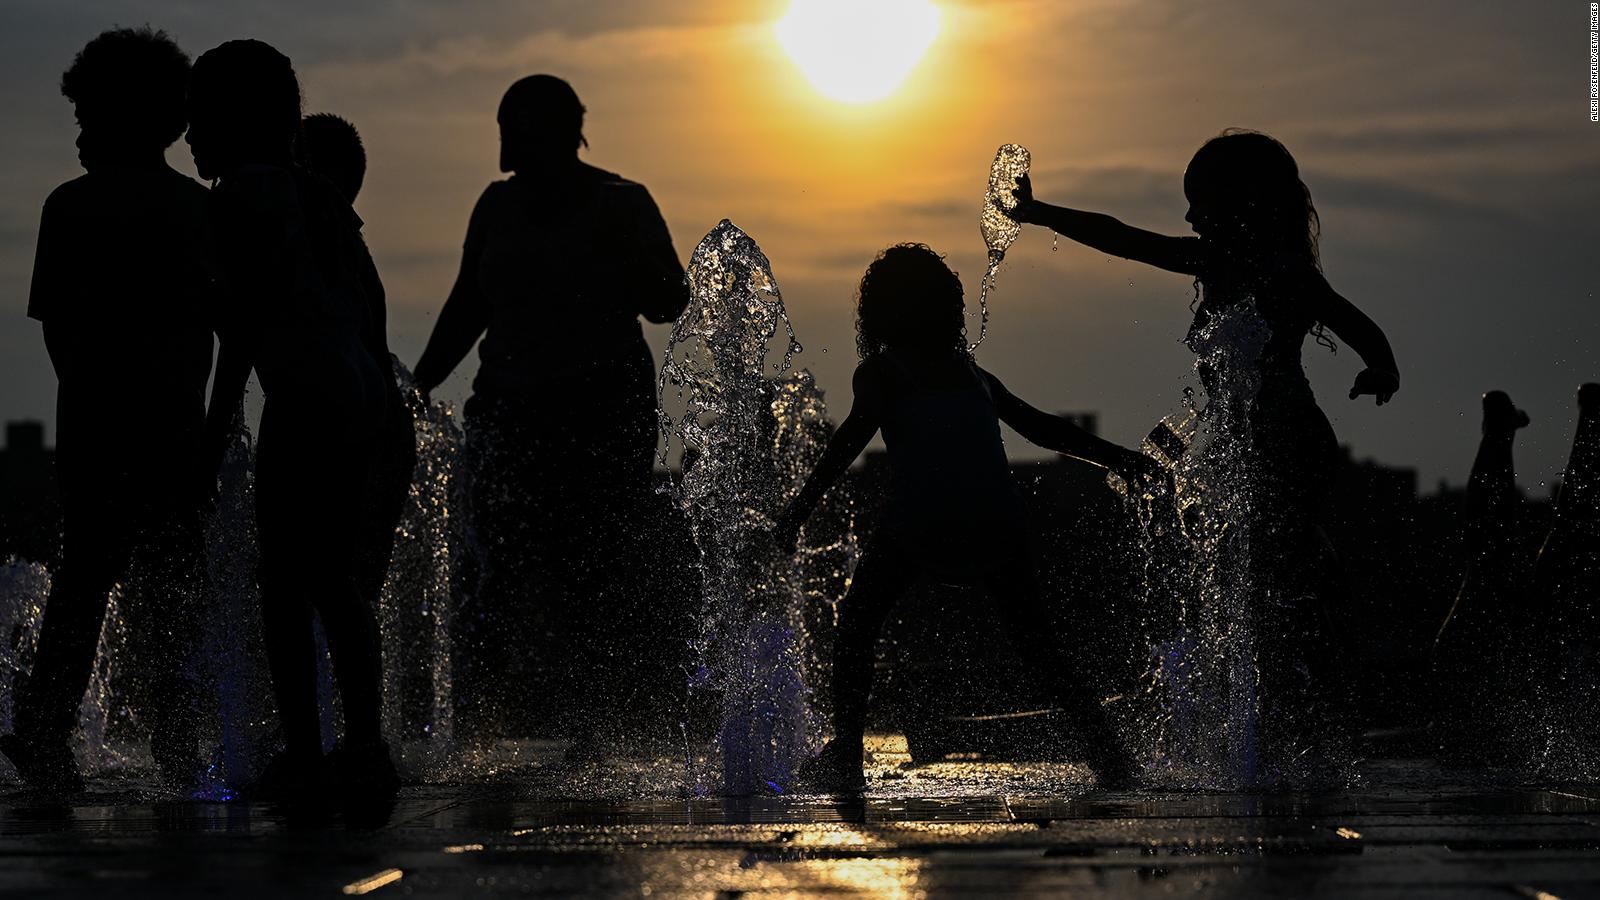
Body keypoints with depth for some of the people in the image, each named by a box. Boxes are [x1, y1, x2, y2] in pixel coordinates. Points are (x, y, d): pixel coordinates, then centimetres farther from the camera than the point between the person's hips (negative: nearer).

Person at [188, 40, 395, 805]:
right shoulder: (318, 196, 20)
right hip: (360, 391, 9)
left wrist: (217, 424, -11)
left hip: (304, 397, -9)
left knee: (284, 584, -5)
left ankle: (302, 755, -6)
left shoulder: (244, 194, -6)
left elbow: (246, 317, -13)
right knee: (332, 579, 13)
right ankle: (364, 751, 13)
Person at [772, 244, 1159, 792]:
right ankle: (1098, 732, 3)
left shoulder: (880, 370, 15)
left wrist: (801, 507, -8)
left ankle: (845, 756, 7)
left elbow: (856, 432, -3)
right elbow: (1044, 428, 31)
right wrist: (1120, 460, 39)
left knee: (856, 624, 14)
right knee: (1034, 639, 18)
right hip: (996, 518, 4)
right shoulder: (972, 374, 27)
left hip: (922, 518, -4)